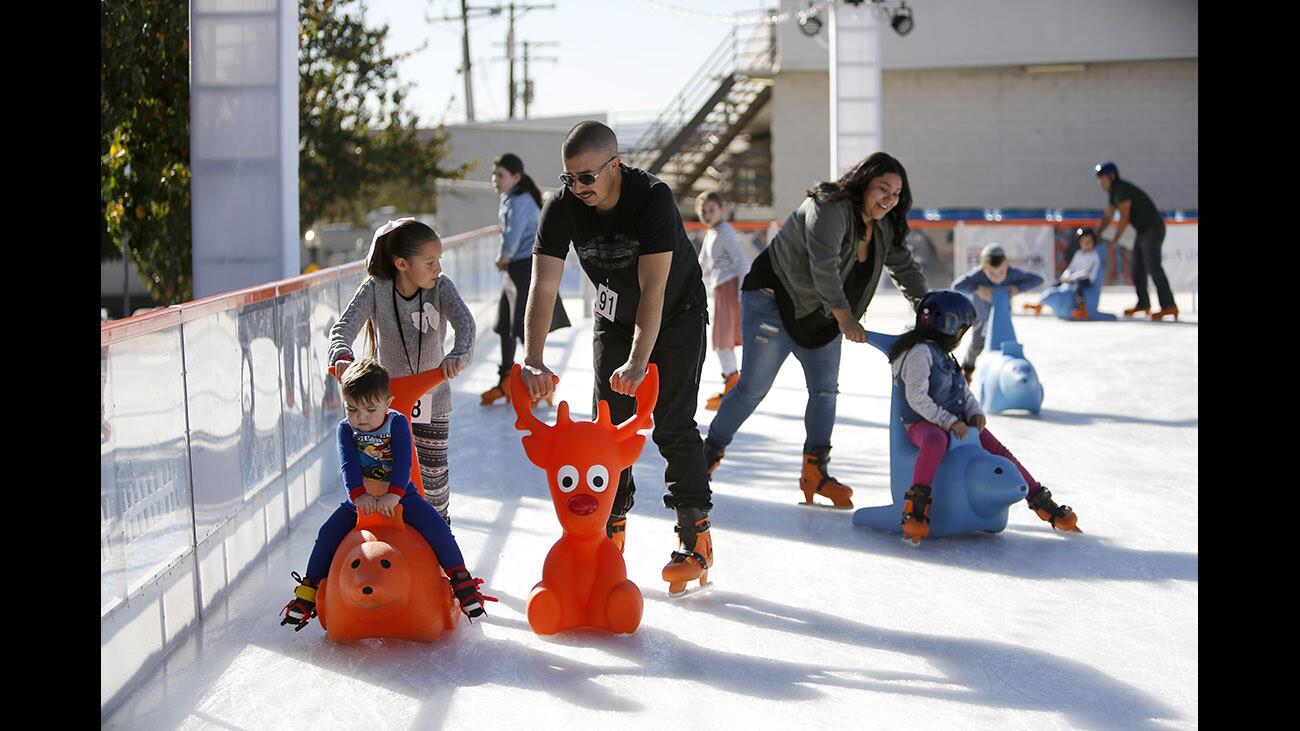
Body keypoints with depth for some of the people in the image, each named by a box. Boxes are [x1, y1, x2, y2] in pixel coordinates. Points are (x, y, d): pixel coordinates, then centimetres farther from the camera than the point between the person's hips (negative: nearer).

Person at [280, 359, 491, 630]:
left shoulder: (397, 422, -12)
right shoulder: (346, 429, -7)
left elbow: (403, 462, -20)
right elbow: (348, 465, -19)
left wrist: (393, 495, -34)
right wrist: (359, 495, -35)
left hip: (400, 496, -2)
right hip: (360, 499, 2)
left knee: (437, 528, -20)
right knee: (328, 534, -12)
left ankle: (461, 580, -6)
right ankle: (309, 590, 3)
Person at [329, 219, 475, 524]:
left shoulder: (441, 287, -13)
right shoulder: (375, 289, -15)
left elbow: (464, 322, -27)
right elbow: (344, 326, -24)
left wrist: (458, 355, -49)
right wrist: (342, 356, -47)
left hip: (431, 397, 1)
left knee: (433, 471, 10)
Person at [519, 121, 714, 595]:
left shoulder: (653, 198, -33)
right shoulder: (562, 209, -22)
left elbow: (653, 289, -39)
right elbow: (543, 287, -29)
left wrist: (638, 362, -49)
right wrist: (533, 362, -42)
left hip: (676, 314, -4)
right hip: (614, 319, 4)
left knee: (672, 426, -9)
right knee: (609, 423, 0)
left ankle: (696, 537, 0)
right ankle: (610, 530, 12)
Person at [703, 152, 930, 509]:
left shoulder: (884, 228, 2)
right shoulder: (829, 210, -25)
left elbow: (906, 267, 15)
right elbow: (824, 266, -33)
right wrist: (844, 316, -35)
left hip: (821, 317, 9)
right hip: (775, 301, -8)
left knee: (825, 389, 4)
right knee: (753, 387, -8)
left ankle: (815, 471, 8)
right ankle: (710, 453, 5)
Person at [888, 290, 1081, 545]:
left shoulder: (944, 355, 22)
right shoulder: (920, 352, -10)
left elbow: (964, 391, 22)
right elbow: (916, 397, -19)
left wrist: (975, 413, 1)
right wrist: (948, 422, -22)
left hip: (956, 423, 9)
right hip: (923, 423, -9)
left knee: (1000, 452, 1)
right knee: (936, 441, -43)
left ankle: (1043, 504, 10)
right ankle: (916, 508, -42)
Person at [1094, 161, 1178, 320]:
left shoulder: (1123, 189, -17)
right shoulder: (1114, 192, 14)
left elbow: (1124, 218, -20)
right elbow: (1107, 216, 21)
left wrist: (1113, 241, -17)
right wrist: (1095, 235, 13)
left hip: (1153, 229, -10)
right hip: (1142, 231, 10)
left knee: (1153, 267, -16)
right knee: (1138, 269, 13)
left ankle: (1169, 306, -20)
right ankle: (1143, 304, 22)